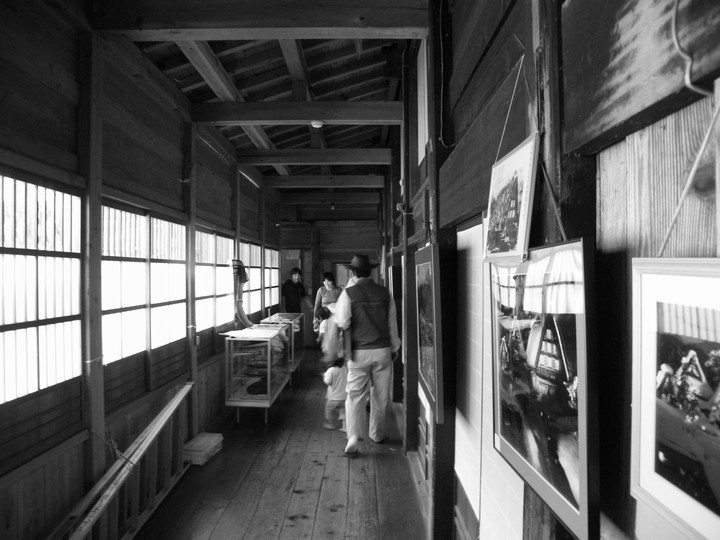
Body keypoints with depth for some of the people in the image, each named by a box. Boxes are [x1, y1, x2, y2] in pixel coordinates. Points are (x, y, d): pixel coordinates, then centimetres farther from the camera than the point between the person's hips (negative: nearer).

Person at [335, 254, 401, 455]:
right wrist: (394, 348, 18)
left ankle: (354, 437, -6)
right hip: (383, 350, 3)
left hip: (359, 352, -2)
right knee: (380, 395, 15)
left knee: (355, 395, 5)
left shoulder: (348, 293, -8)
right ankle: (377, 434, 30)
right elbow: (392, 323, 7)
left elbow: (342, 323, -12)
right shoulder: (385, 293, 1)